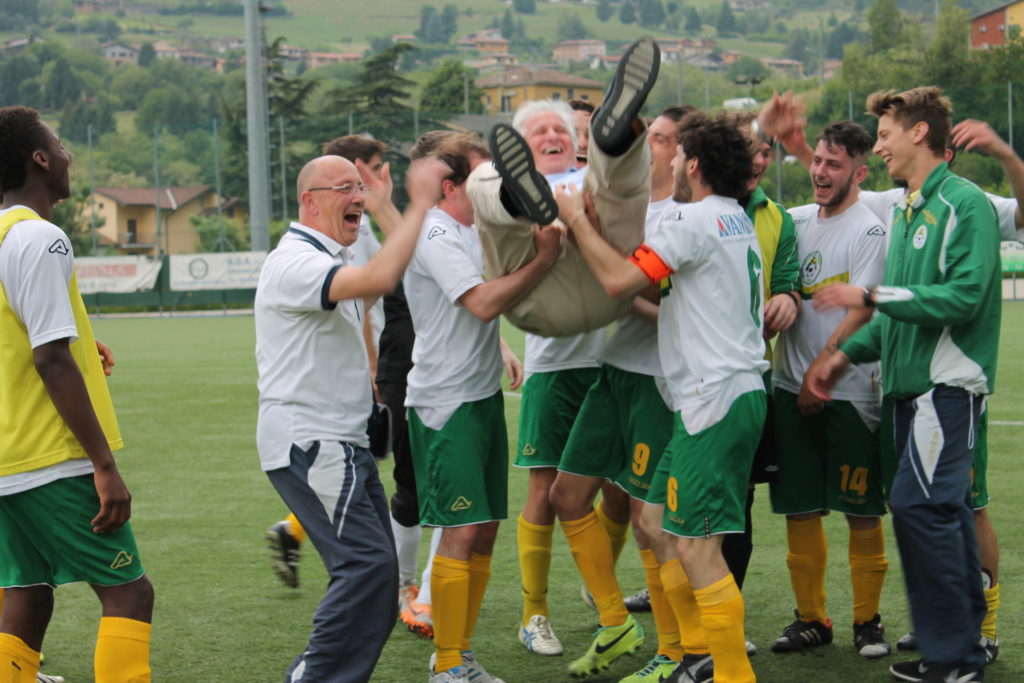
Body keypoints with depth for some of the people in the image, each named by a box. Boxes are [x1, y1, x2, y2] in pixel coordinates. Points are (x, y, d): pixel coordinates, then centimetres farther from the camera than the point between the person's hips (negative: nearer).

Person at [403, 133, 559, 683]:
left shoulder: (477, 229, 13)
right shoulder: (435, 236, -15)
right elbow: (484, 303, -24)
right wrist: (544, 259, -21)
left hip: (484, 395, 9)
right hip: (446, 403, -9)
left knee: (484, 529, 10)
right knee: (461, 531, -9)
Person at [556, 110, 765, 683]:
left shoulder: (695, 219, -12)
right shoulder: (738, 221, 19)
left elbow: (620, 279, -18)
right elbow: (664, 288, 25)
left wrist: (578, 219, -5)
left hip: (715, 398, -10)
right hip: (738, 393, 10)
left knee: (698, 547, -9)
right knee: (662, 527, 14)